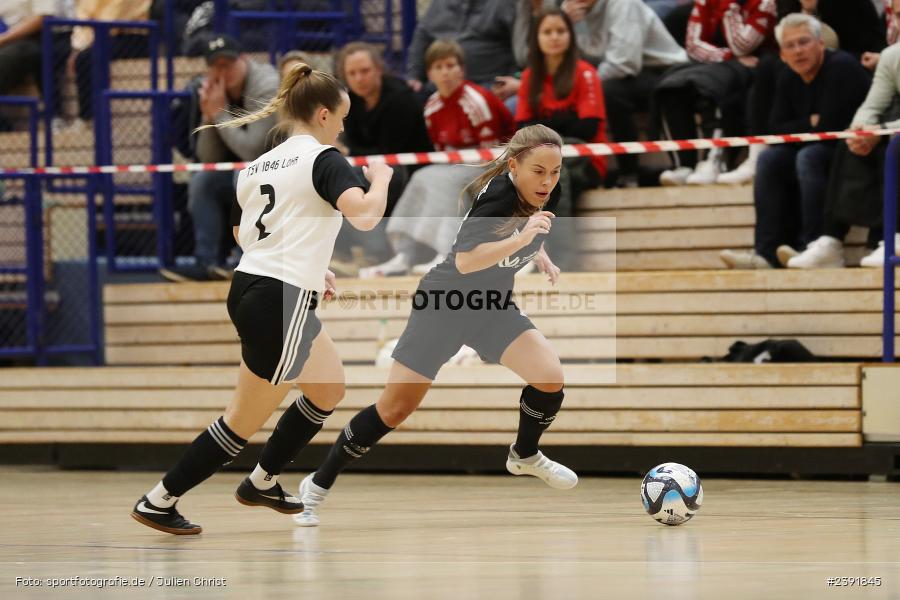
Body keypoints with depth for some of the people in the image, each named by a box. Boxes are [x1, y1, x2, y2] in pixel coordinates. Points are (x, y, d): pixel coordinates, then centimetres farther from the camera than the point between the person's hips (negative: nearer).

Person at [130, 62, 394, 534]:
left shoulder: (260, 164, 15)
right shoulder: (323, 159, -9)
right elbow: (364, 215, -24)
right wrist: (380, 178, -3)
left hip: (249, 288, 9)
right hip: (282, 304, -9)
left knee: (328, 390, 22)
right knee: (246, 421, 4)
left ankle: (262, 483, 25)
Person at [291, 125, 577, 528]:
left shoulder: (546, 194, -7)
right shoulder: (498, 195, -29)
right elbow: (465, 260, -43)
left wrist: (538, 253, 9)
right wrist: (519, 239, -52)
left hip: (492, 305, 6)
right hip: (443, 304, -6)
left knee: (550, 377, -15)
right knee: (395, 408, -5)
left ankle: (525, 455, 15)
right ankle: (318, 486, 12)